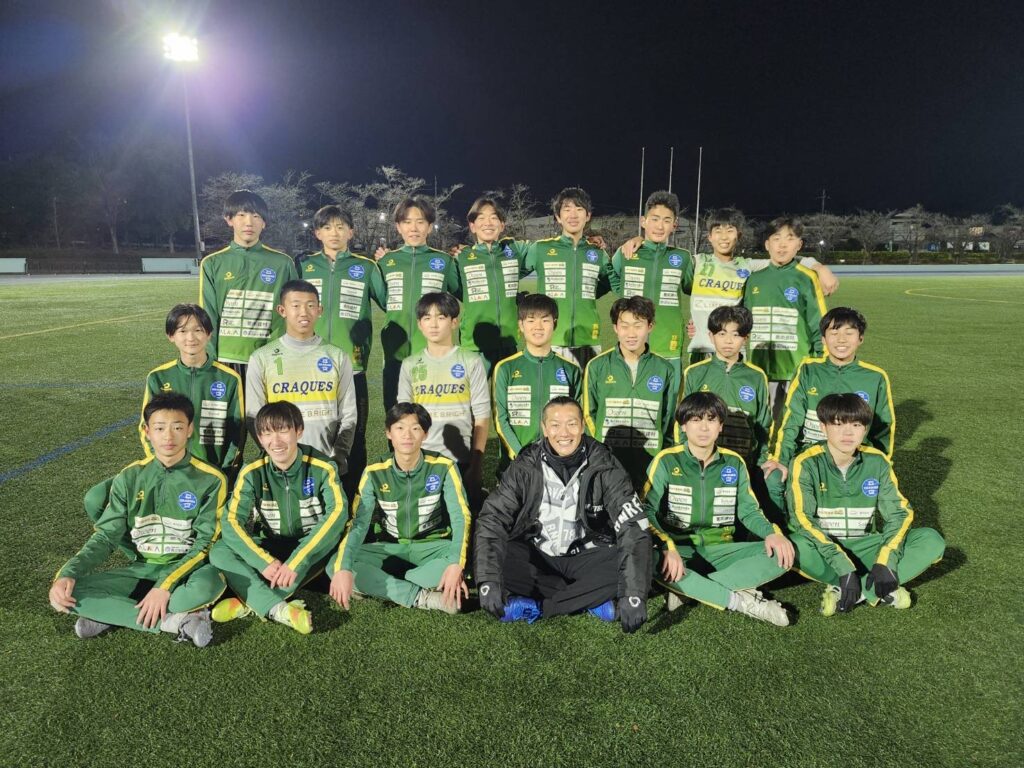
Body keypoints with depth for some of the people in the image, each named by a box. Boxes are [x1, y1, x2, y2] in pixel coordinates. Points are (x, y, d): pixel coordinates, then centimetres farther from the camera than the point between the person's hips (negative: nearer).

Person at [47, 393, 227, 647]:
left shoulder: (210, 480, -8)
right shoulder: (129, 478, 2)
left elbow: (206, 542, -10)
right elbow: (106, 536, 3)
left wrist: (166, 585, -21)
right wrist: (68, 573, -14)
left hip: (186, 570, -4)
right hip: (141, 570, 4)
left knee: (209, 584, -39)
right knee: (66, 593, -19)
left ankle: (111, 614, -17)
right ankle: (176, 622, -23)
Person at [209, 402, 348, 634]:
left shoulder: (322, 467, -17)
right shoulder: (252, 473, -10)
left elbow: (337, 512, -29)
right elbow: (232, 522, -17)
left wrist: (296, 562, -37)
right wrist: (265, 562, -33)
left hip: (311, 548, -2)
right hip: (271, 548, 2)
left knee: (333, 536, -36)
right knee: (219, 552, -22)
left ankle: (250, 602, -27)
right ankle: (280, 609, -39)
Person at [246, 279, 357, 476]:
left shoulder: (338, 357, 6)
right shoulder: (262, 358, 3)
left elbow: (348, 416, 5)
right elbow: (254, 417, 3)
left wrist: (338, 458, -6)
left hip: (328, 464, 1)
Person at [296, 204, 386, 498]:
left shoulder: (366, 268, 6)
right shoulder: (304, 265, 10)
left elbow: (390, 302, 8)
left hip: (352, 364, -1)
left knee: (353, 436, 3)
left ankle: (352, 499, 16)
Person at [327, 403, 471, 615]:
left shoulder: (443, 468, -13)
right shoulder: (374, 473, -9)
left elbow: (460, 517, -20)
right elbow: (359, 523, -16)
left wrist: (455, 564, -37)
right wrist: (343, 569, -34)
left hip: (431, 548, -1)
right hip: (389, 549, 1)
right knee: (335, 565, -24)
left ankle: (376, 586, -25)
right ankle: (422, 597, -28)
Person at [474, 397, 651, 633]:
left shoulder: (604, 466, -13)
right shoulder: (526, 466, -11)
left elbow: (634, 528, -21)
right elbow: (491, 520, -18)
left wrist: (633, 596, -34)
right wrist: (489, 582, -32)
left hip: (587, 556, -1)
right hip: (535, 555, 1)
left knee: (640, 566, -28)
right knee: (491, 559, -27)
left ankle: (535, 606, -19)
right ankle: (590, 599, -16)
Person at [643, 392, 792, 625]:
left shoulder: (734, 463, 6)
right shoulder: (666, 461, -5)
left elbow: (748, 511, 11)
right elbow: (647, 512, -12)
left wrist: (772, 532, -11)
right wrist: (668, 548, -30)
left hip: (719, 551, 4)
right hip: (679, 551, -4)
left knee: (782, 554, -18)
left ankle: (689, 590, -23)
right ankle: (743, 601, -27)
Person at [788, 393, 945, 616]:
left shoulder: (877, 462, -1)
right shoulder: (807, 463, -14)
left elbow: (900, 512, -3)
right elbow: (803, 520, -21)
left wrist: (886, 561, -20)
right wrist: (844, 567, -29)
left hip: (865, 546, 4)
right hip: (823, 547, -4)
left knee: (932, 541, -15)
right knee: (796, 546, -37)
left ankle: (845, 591, -23)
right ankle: (875, 592, -19)